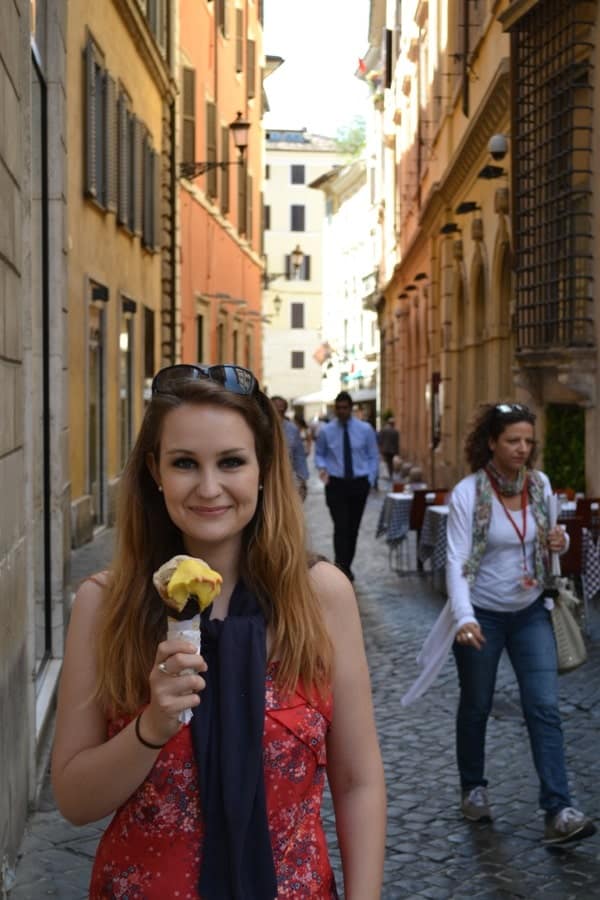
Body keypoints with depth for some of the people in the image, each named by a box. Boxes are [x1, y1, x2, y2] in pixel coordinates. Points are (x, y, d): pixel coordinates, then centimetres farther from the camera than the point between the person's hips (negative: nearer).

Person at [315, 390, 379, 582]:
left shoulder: (365, 429, 0)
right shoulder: (326, 431, 0)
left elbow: (373, 456, 7)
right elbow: (319, 454, 12)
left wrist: (370, 480, -2)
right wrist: (322, 467, -8)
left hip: (359, 483, 2)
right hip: (336, 484, -2)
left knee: (353, 528, 10)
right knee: (341, 527, -14)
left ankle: (347, 567, 25)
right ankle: (341, 567, -15)